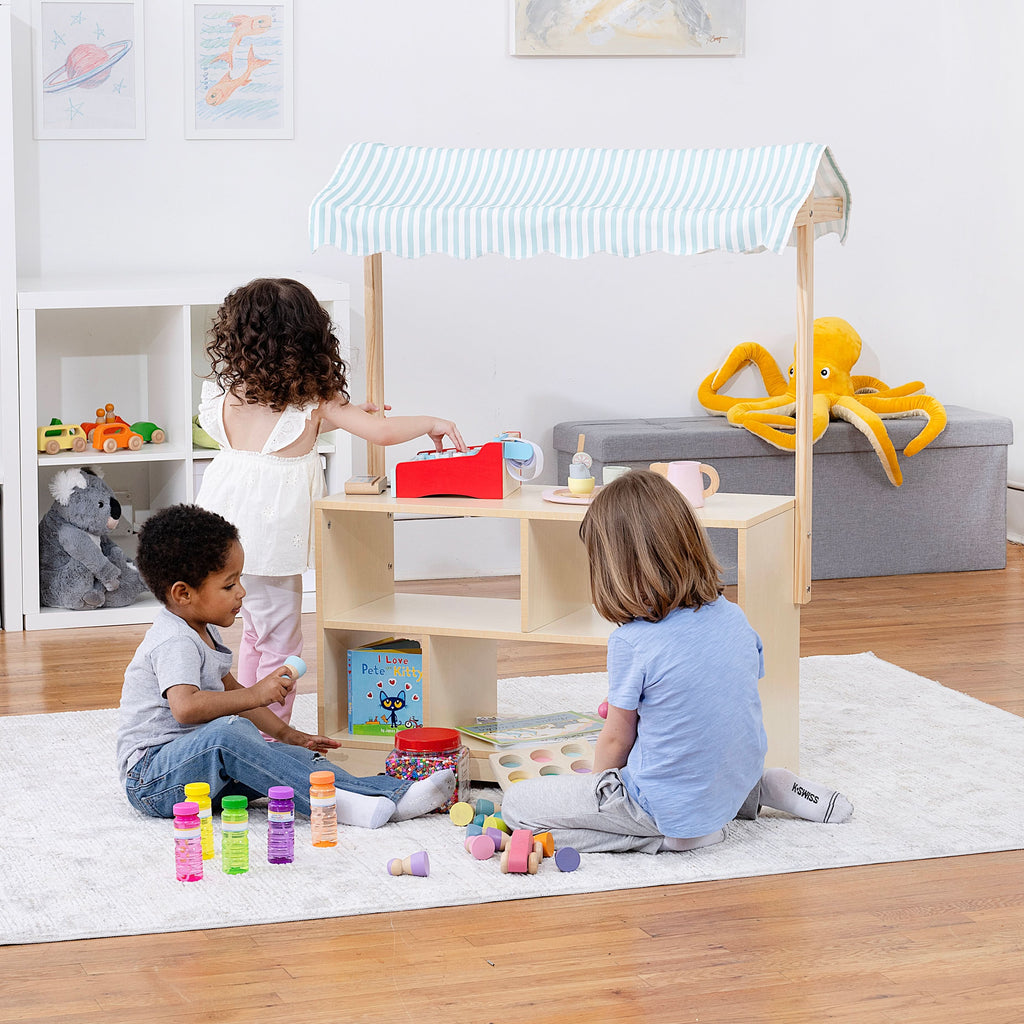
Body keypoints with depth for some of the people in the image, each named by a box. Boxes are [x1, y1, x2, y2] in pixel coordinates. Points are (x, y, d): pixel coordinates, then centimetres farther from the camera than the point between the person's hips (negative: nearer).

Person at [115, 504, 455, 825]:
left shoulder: (202, 633, 16)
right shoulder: (175, 643, -20)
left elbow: (230, 691, 28)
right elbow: (185, 707, -37)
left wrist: (287, 735, 22)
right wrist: (257, 694, -31)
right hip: (149, 776, -10)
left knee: (296, 756, -8)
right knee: (228, 732, -37)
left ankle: (394, 796, -22)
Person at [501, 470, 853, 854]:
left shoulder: (632, 642, -21)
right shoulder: (733, 617, -3)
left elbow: (616, 739, -9)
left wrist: (598, 784, 11)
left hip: (672, 805, -7)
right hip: (740, 777, 7)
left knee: (517, 804, 0)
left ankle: (668, 836, -6)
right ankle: (761, 790, 17)